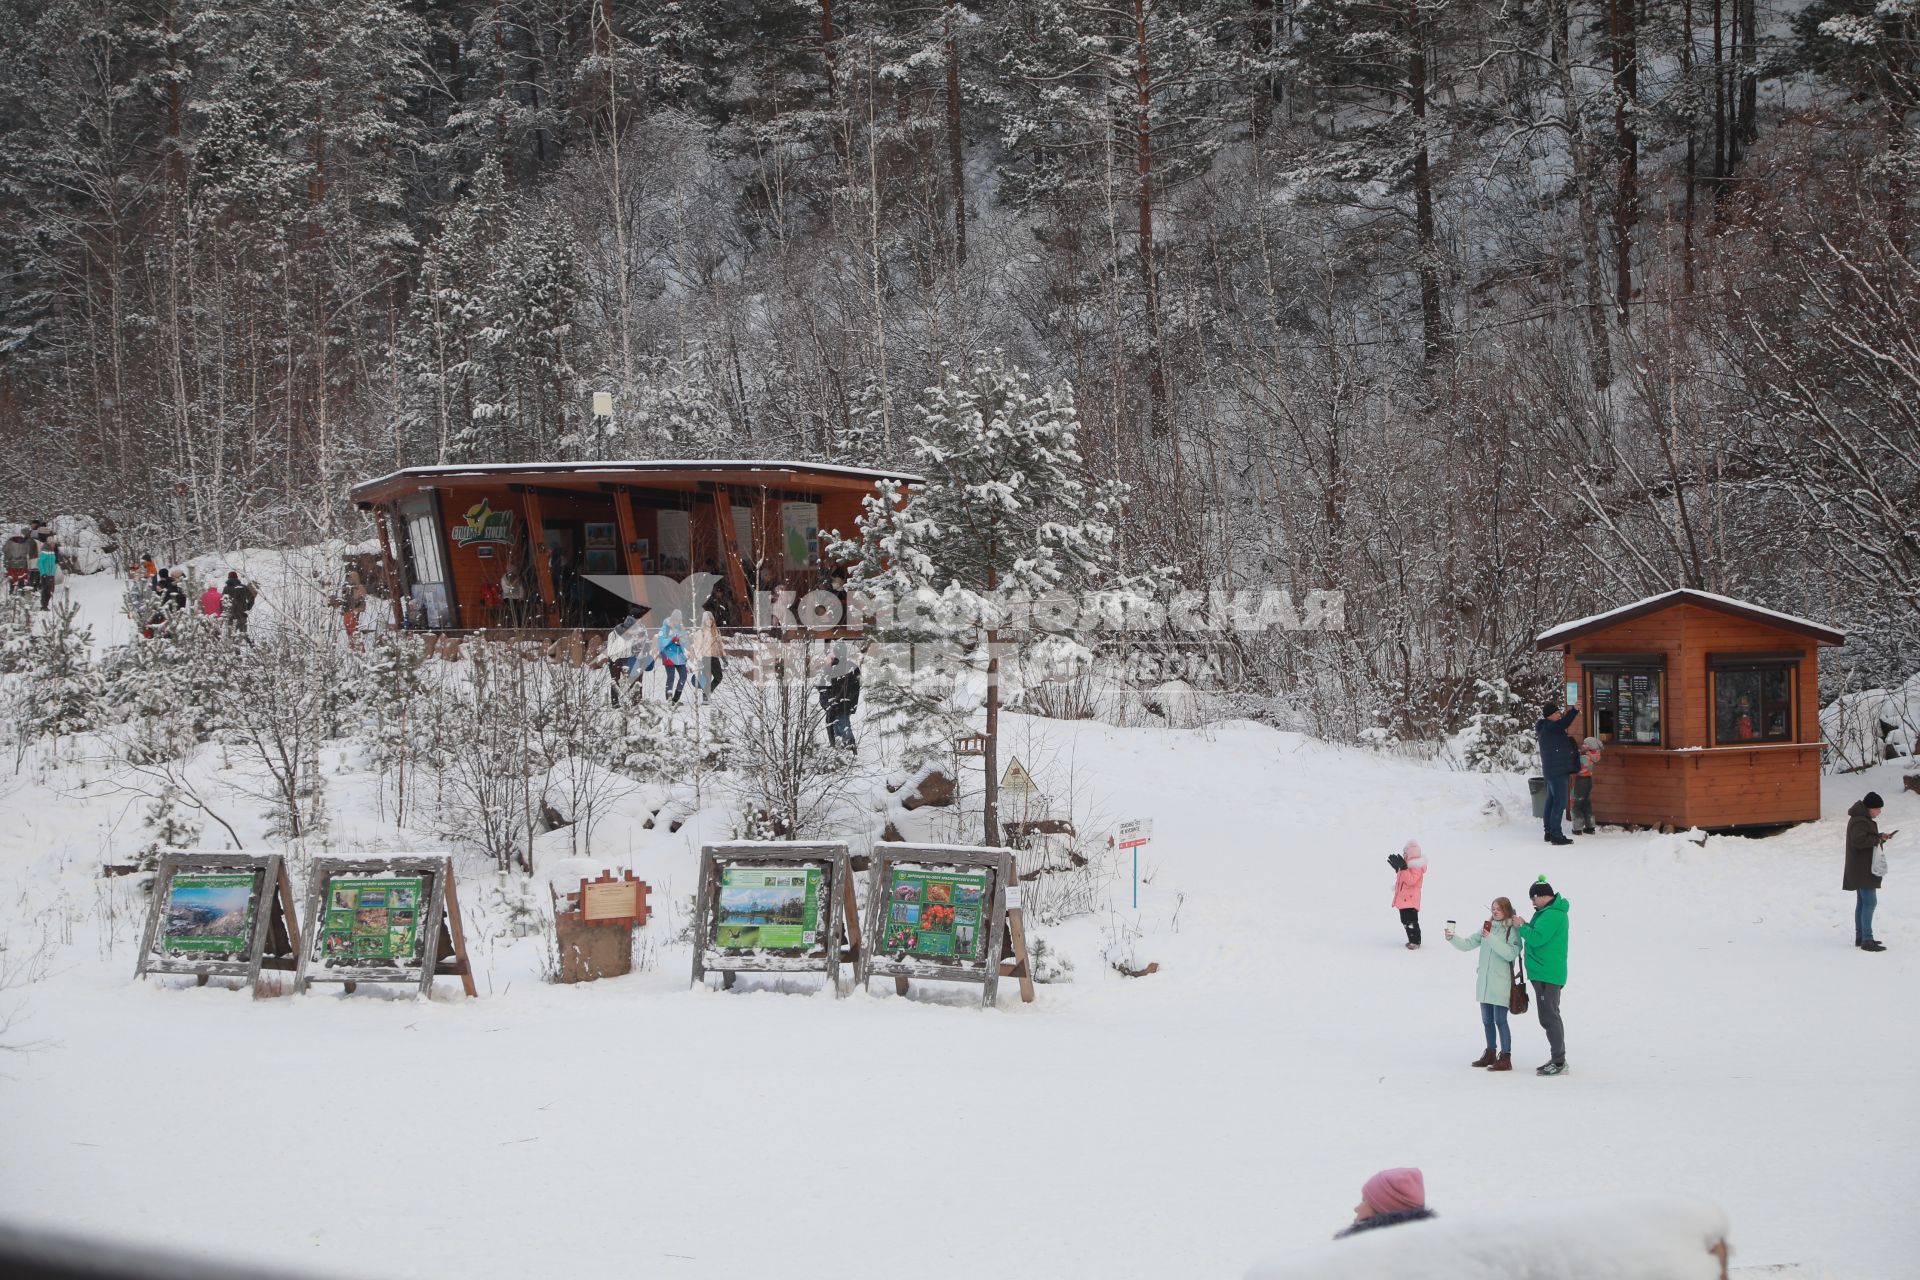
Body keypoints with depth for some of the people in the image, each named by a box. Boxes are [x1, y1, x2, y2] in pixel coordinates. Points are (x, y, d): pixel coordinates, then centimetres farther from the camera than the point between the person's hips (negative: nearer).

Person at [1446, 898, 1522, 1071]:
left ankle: (1505, 1057, 0)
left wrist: (1491, 939, -22)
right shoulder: (1487, 927, 10)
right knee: (1487, 1020, 14)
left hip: (1501, 984, -6)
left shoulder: (1513, 930, -8)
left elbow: (1510, 954, -20)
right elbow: (1467, 944, 9)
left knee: (1500, 1020, -6)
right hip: (1484, 982, 6)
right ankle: (1490, 1054, 26)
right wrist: (1452, 938, -7)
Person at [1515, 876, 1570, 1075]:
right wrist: (1526, 927, 3)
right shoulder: (1549, 912, 16)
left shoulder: (1553, 915, -18)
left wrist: (1522, 927, -10)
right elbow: (1539, 935, 18)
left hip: (1548, 974, -11)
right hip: (1544, 973, 11)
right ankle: (1558, 1059, 22)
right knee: (1549, 1017, 16)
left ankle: (1559, 1062, -6)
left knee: (1549, 1017, -8)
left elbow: (1537, 938, -24)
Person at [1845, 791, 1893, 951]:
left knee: (1862, 902, 16)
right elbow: (1859, 840, -29)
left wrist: (1881, 836, 7)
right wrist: (1877, 839, -19)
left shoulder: (1863, 819, 15)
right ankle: (1867, 940, -14)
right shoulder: (1860, 821, -19)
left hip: (1862, 870, 11)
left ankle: (1860, 937, 23)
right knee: (1870, 902, -12)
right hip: (1863, 870, -11)